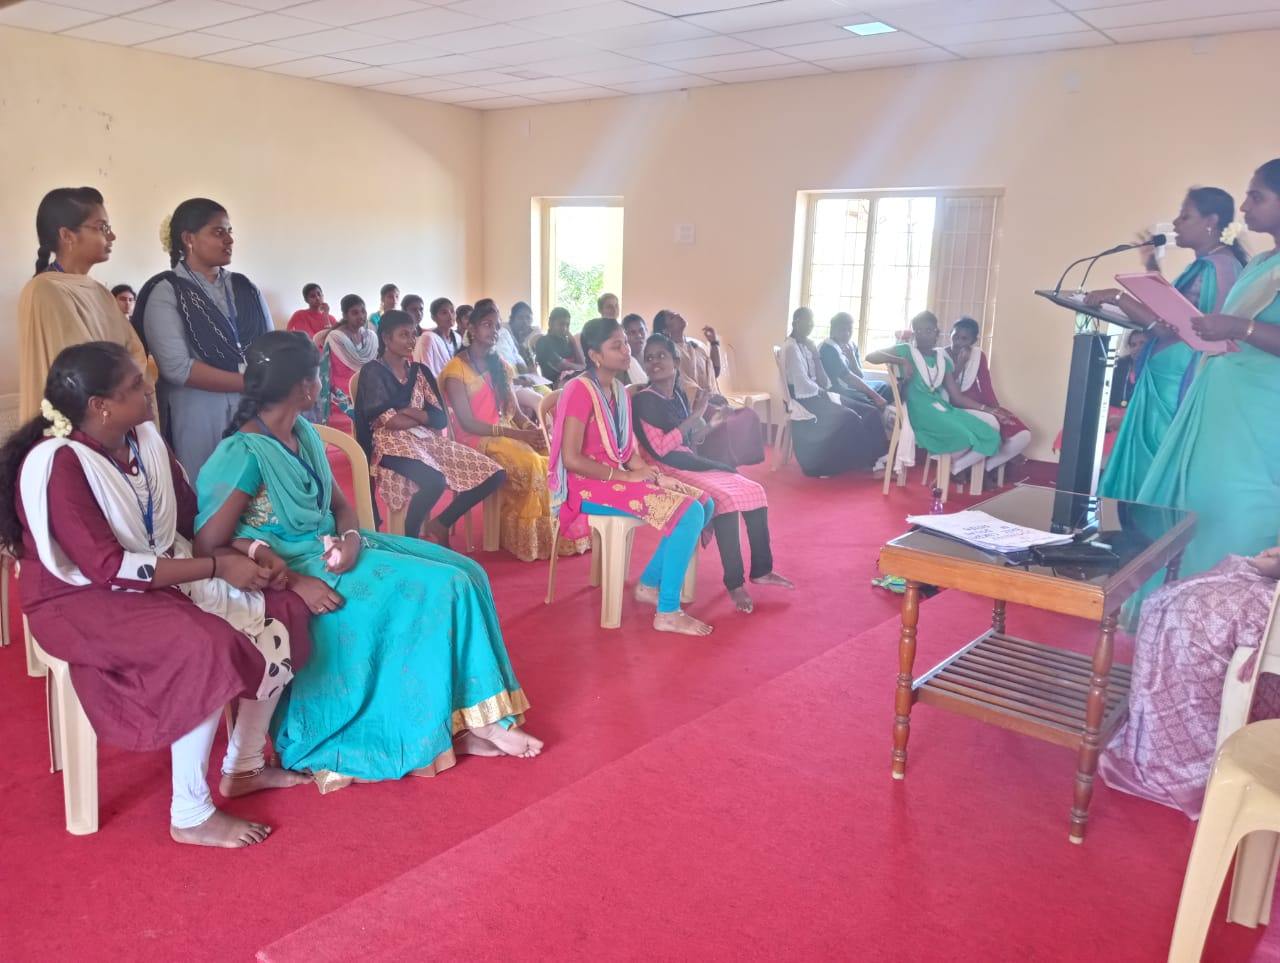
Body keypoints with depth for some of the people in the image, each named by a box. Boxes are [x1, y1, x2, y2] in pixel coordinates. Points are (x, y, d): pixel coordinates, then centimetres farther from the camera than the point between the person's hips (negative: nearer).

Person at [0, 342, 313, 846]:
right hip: (83, 599, -8)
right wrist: (218, 567, -24)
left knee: (281, 612, -5)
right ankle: (190, 816, -14)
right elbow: (108, 567, -27)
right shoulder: (59, 464, -23)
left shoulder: (144, 437, 0)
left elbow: (193, 517, 6)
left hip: (162, 577, 8)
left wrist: (246, 552, -12)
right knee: (207, 647, -33)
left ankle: (244, 766, 10)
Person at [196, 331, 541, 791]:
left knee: (464, 573, -2)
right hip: (299, 565, -9)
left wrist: (351, 539, -13)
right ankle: (476, 721, -3)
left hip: (330, 548, 9)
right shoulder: (243, 454, -18)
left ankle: (471, 721, -1)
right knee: (438, 590, -19)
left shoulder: (304, 433, 6)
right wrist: (291, 581, -26)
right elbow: (208, 550, -20)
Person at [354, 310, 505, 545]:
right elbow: (387, 421, -11)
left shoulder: (420, 371, 18)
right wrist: (425, 417, -1)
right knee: (435, 481, -38)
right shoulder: (373, 371, 1)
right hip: (393, 444, -7)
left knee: (494, 474, -8)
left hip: (429, 440, 7)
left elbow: (441, 419, 7)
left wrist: (409, 411, -8)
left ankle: (440, 525, 4)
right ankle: (410, 539, -12)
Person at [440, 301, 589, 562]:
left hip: (508, 435, 7)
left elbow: (514, 410, 14)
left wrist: (531, 427, -11)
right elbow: (467, 423, -14)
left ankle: (563, 530, -17)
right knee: (531, 464, -31)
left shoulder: (500, 365, 16)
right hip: (477, 441, -7)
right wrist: (516, 434, -21)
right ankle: (533, 540, -18)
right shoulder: (456, 368, -7)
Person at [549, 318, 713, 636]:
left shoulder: (619, 390, 11)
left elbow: (627, 449, 12)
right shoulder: (581, 390, -16)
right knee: (689, 513, -20)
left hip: (618, 477, 9)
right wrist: (625, 476, -17)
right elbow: (571, 459, -21)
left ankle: (650, 584, 10)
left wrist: (655, 475, -6)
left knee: (703, 502, 0)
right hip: (589, 486, -9)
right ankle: (668, 613, -12)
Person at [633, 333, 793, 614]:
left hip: (692, 464, 8)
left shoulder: (680, 395, 12)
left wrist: (701, 428, -4)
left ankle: (761, 570, 8)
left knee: (754, 490, -1)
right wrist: (694, 416, -18)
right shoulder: (643, 400, -11)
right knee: (725, 499, -28)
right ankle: (734, 582, -19)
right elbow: (660, 449, -21)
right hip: (668, 471, -8)